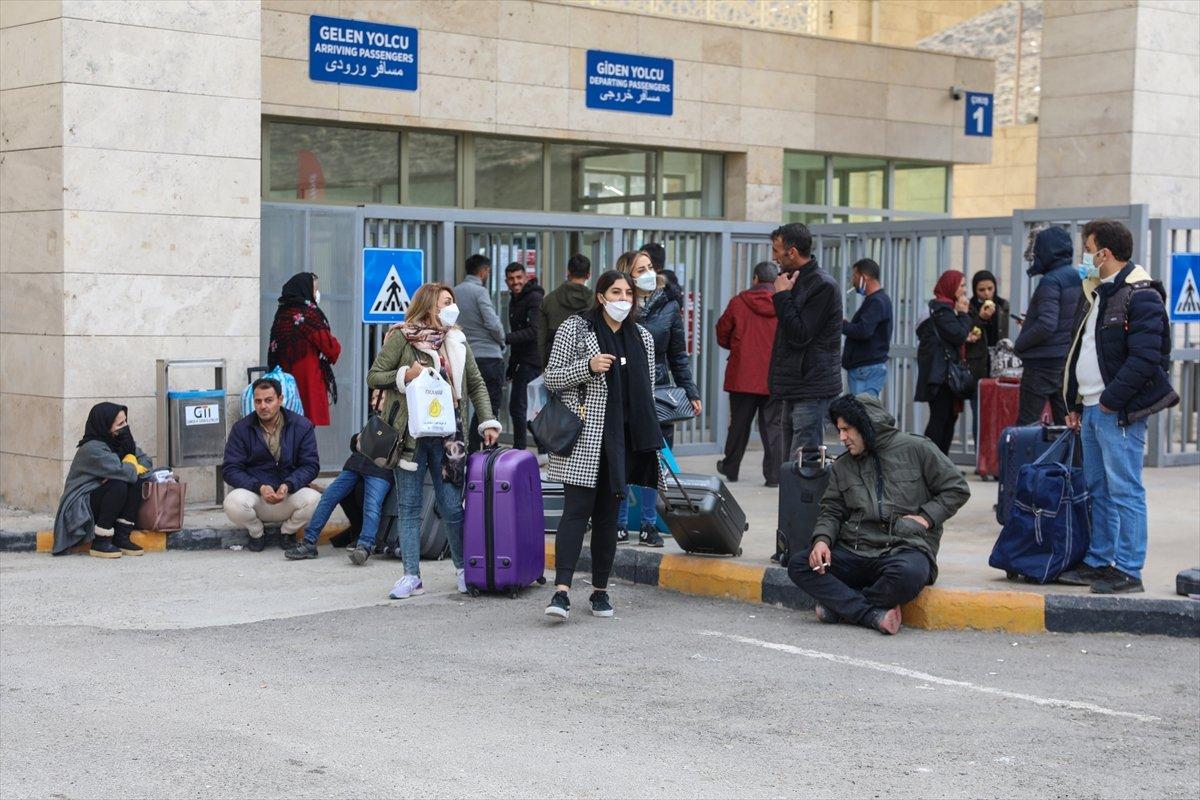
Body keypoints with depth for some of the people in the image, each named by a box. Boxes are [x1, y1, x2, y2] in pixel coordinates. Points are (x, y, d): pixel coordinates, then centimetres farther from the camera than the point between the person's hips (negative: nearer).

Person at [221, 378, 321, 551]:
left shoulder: (302, 426, -1)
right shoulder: (241, 429, -2)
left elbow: (310, 465, -4)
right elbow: (230, 470, -6)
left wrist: (288, 486, -23)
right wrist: (259, 487, -21)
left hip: (289, 493, 0)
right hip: (254, 495, 0)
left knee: (313, 500, -31)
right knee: (233, 503, -34)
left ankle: (288, 531, 4)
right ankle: (256, 533, 3)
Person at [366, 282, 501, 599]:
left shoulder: (457, 341, 11)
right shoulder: (402, 338, -1)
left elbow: (476, 384, 17)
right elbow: (373, 377, 0)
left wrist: (488, 422, 8)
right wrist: (404, 375, -16)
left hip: (447, 437, 2)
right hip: (411, 434, -2)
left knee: (452, 507, 3)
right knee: (409, 507, 3)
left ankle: (464, 568, 22)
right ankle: (412, 576, 8)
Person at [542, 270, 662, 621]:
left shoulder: (642, 337, 13)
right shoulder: (575, 329, 0)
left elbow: (647, 391, 18)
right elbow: (551, 378, -1)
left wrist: (650, 440, 15)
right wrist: (589, 366, -16)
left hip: (623, 438, 4)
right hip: (584, 438, -4)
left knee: (608, 515, 8)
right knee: (576, 510, -12)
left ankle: (600, 591, 16)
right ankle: (562, 590, -16)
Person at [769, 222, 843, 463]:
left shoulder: (822, 286, -14)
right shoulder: (797, 281, 16)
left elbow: (800, 335, -18)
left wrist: (782, 296, -14)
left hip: (813, 390, -10)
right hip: (797, 387, 10)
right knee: (790, 467, 12)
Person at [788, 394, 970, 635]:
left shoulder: (916, 449, 4)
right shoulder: (842, 466, 19)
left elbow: (957, 489, 7)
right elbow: (832, 511, 18)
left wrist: (926, 518, -6)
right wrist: (822, 539, -3)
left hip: (906, 546, -4)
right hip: (855, 550, 4)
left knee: (909, 574, -40)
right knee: (798, 567, -20)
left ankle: (839, 604, -18)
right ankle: (875, 614, -28)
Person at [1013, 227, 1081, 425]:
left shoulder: (1050, 281, -16)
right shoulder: (1078, 278, 10)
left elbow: (1046, 325, -24)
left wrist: (1019, 344, -10)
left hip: (1044, 362, -8)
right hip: (1070, 360, 8)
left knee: (1026, 424, -3)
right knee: (1066, 423, 11)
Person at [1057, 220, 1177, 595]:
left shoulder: (1141, 296, -12)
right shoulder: (1094, 294, 18)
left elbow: (1144, 357, -20)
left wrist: (1111, 401, -18)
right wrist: (1075, 404, 18)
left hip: (1119, 412, -10)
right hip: (1091, 409, 10)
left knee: (1124, 491, -6)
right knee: (1097, 490, 14)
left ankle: (1128, 571, -3)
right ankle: (1098, 563, 22)